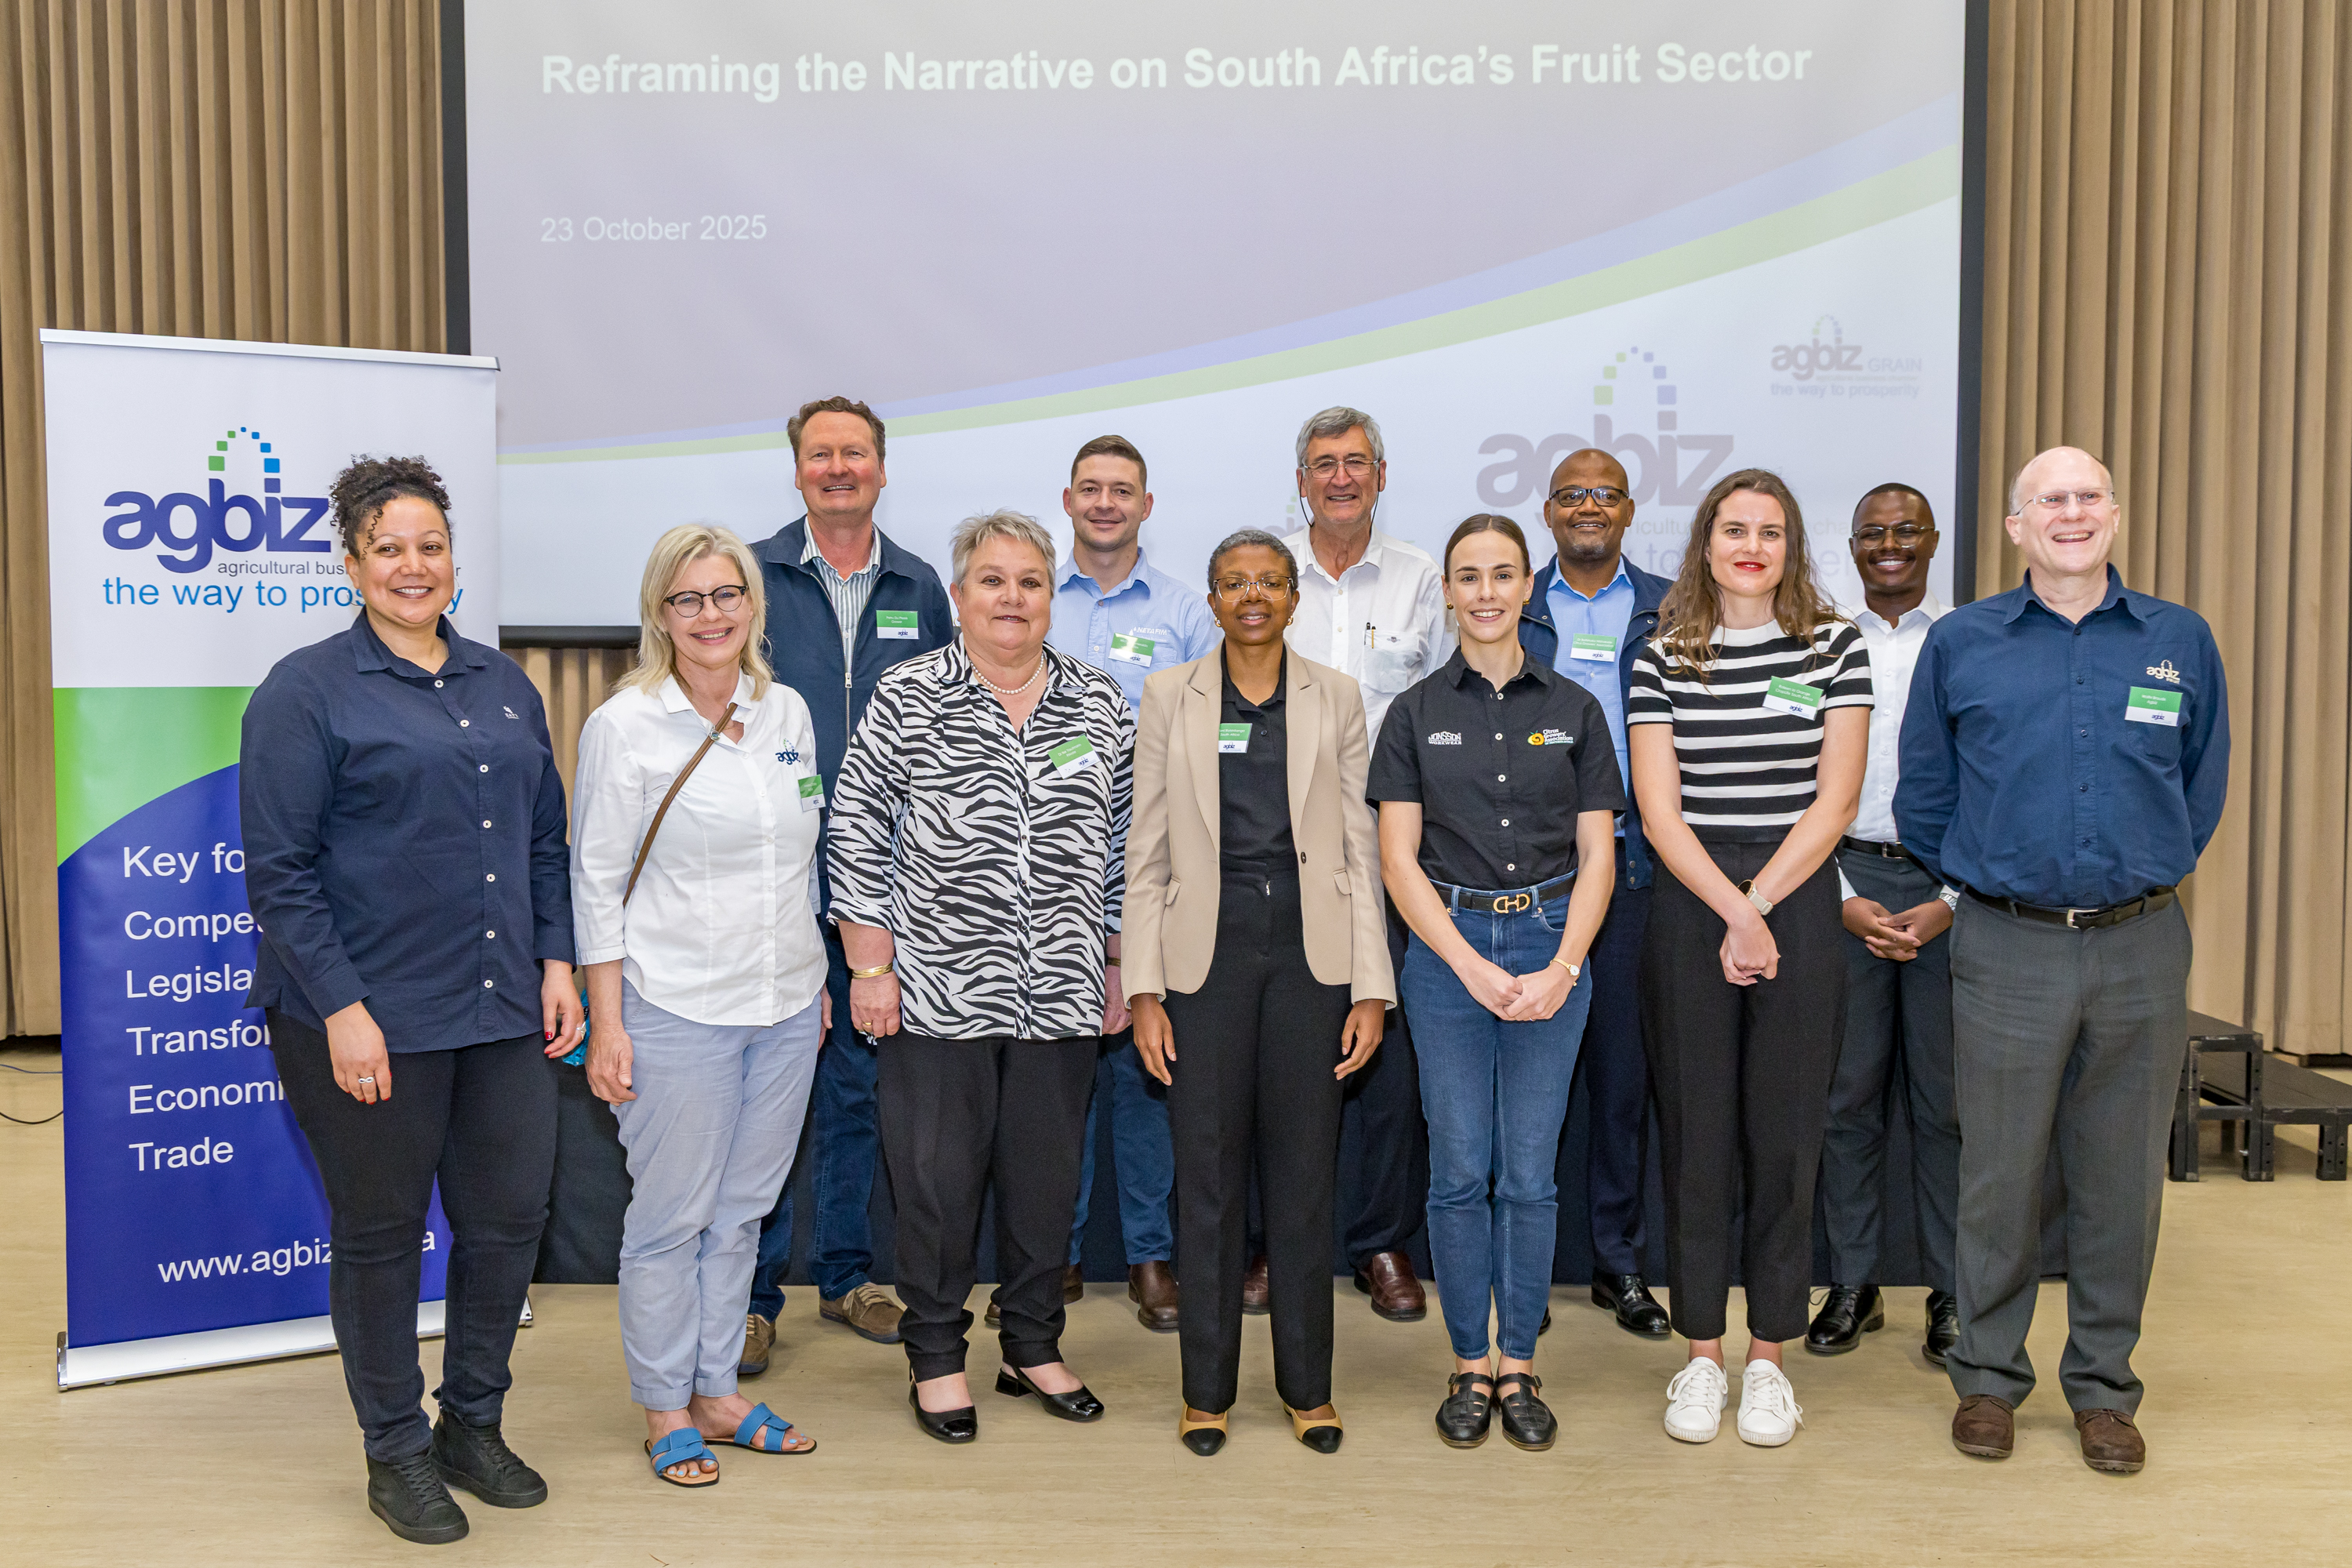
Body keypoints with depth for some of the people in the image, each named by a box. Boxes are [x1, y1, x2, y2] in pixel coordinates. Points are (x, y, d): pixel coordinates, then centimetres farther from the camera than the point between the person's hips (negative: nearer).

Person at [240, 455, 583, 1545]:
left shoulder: (504, 684, 12)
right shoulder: (306, 691, -6)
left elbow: (545, 840, 16)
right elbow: (277, 871, -11)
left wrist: (556, 961, 6)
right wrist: (341, 1009, -16)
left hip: (503, 1010, 5)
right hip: (370, 1020, -5)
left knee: (509, 1219, 11)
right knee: (381, 1233, 9)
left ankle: (473, 1425, 31)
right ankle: (395, 1453, 26)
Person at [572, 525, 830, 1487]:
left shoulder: (788, 713, 7)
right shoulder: (625, 726, -8)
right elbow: (596, 882, -7)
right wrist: (606, 1026, -10)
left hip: (786, 1006, 5)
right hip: (677, 1009, -5)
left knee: (743, 1210, 14)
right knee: (672, 1218, 5)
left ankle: (717, 1393, 29)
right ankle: (666, 1412, 23)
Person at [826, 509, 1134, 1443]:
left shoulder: (1100, 706, 6)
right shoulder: (906, 699, -3)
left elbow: (1122, 846, 10)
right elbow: (857, 834, -3)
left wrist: (1120, 967, 8)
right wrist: (870, 966, -6)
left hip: (1063, 994, 3)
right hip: (939, 989, -2)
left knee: (1046, 1172, 12)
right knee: (938, 1174, 6)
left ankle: (1033, 1347, 29)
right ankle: (936, 1359, 23)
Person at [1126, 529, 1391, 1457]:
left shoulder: (1335, 699, 6)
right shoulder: (1169, 696, 5)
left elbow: (1360, 849, 5)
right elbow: (1147, 852, 3)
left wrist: (1372, 989, -1)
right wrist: (1143, 990, -3)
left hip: (1310, 949, 1)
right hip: (1207, 949, 0)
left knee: (1305, 1168, 6)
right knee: (1208, 1171, 4)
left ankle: (1307, 1385, 21)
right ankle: (1208, 1388, 18)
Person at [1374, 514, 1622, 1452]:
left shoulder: (1574, 710, 6)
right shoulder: (1416, 713, 3)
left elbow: (1597, 856, 4)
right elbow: (1399, 860, -1)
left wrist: (1563, 968, -9)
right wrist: (1471, 966, -11)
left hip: (1551, 946, 1)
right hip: (1447, 948, -1)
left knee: (1530, 1174, 4)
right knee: (1459, 1171, 3)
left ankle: (1518, 1368, 17)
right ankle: (1469, 1367, 17)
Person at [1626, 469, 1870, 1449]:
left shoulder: (1835, 647, 5)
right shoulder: (1662, 658, 4)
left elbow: (1834, 799, -2)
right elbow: (1658, 811, -2)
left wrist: (1757, 906, -10)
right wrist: (1731, 913, -12)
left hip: (1798, 907, 0)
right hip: (1690, 909, 0)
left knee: (1785, 1137, 5)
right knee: (1695, 1136, 5)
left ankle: (1769, 1359, 18)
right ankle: (1700, 1358, 18)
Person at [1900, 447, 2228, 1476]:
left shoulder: (2180, 641, 5)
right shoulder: (1960, 644, 2)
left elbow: (2202, 786, 16)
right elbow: (1923, 793, 10)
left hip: (2140, 946, 1)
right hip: (2008, 946, -1)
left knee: (2120, 1174, 9)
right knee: (1999, 1170, 6)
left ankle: (2104, 1385, 24)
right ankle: (1988, 1375, 21)